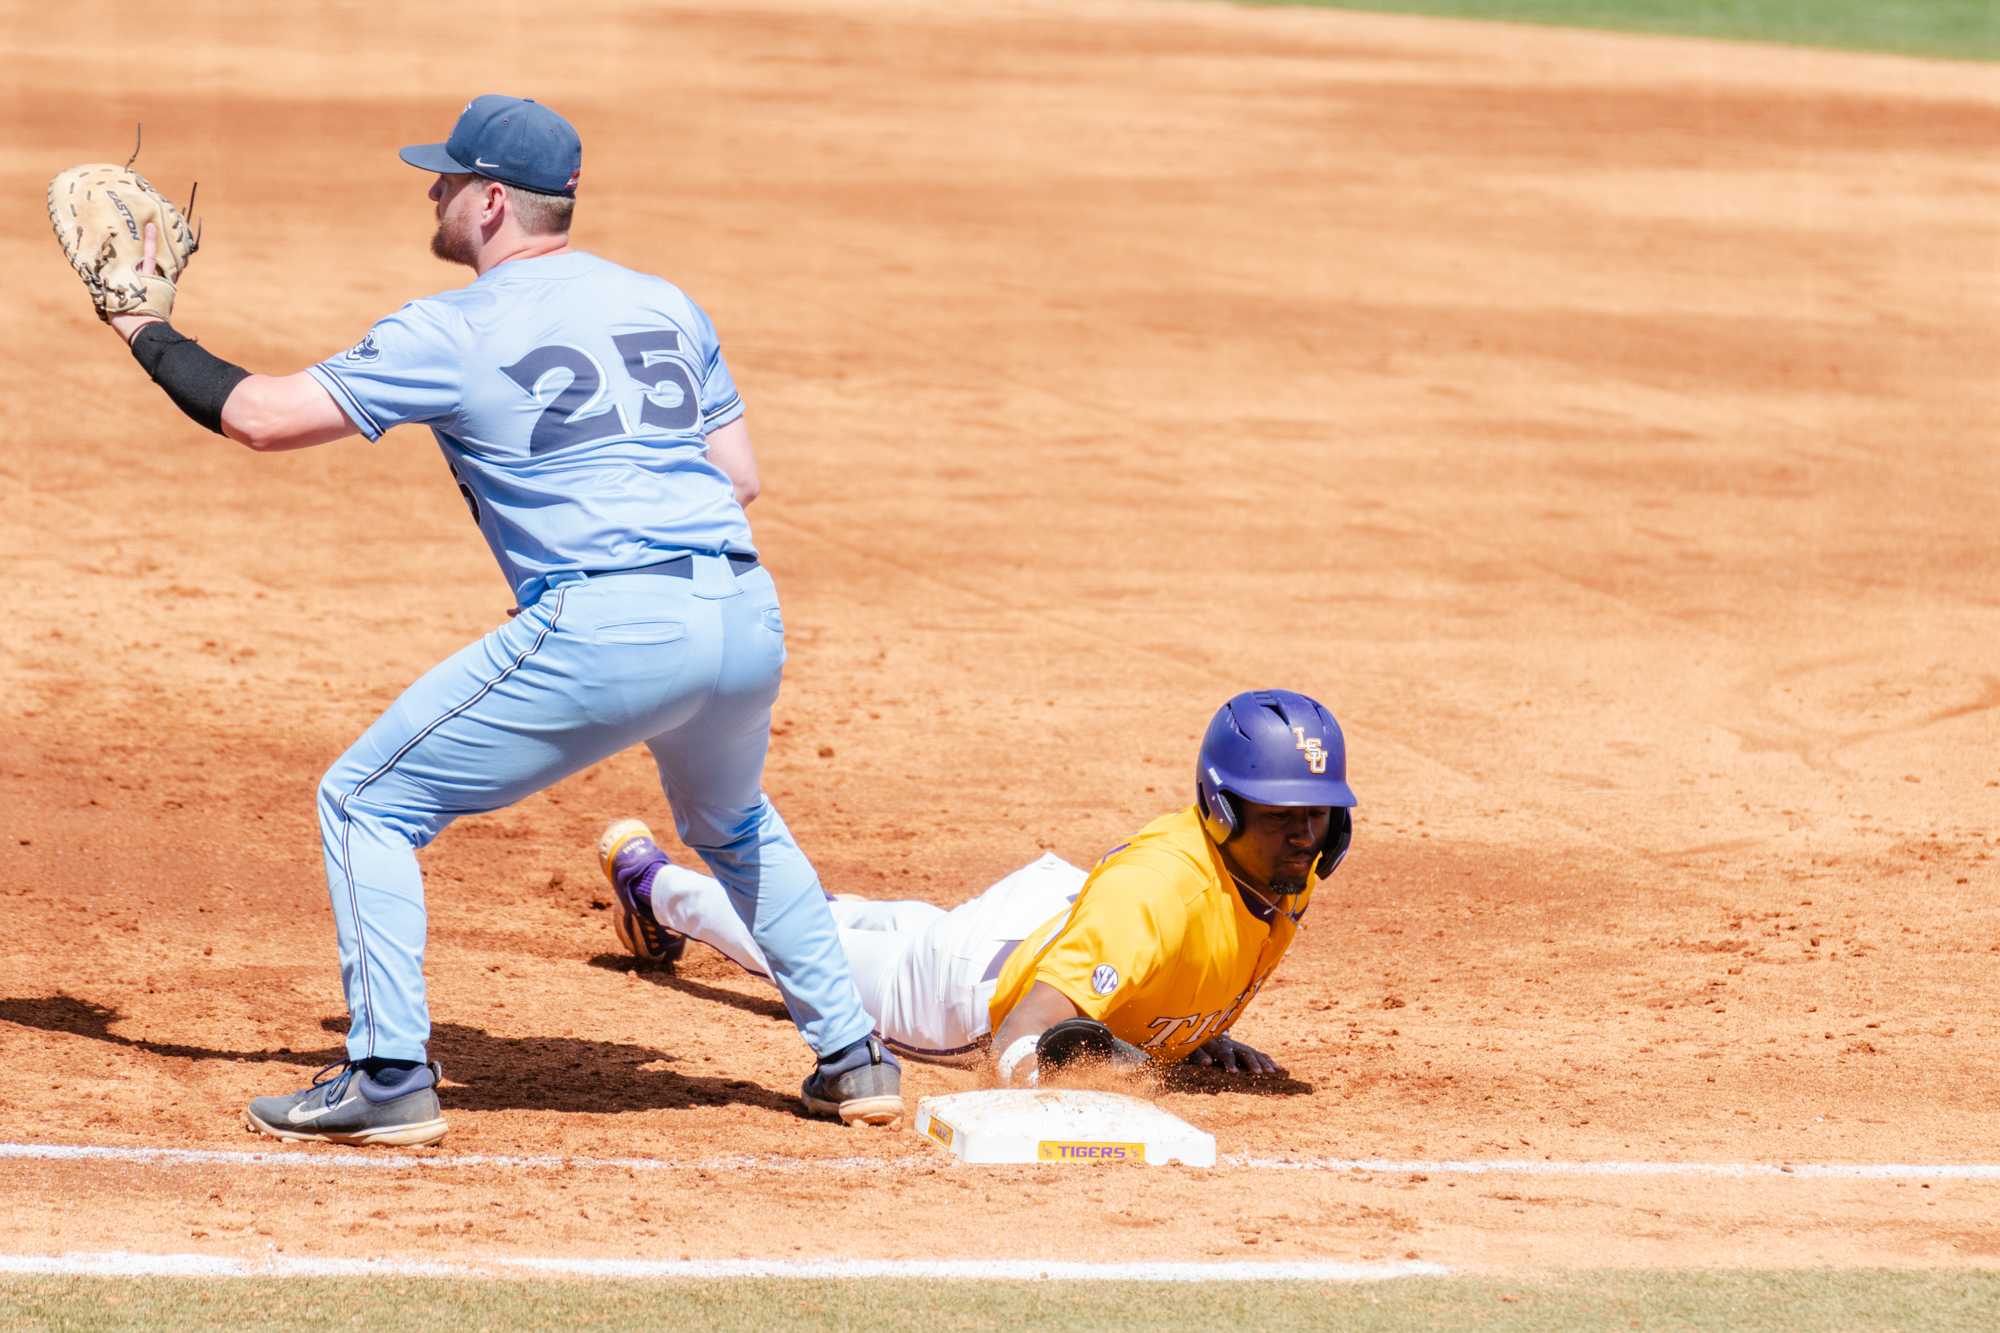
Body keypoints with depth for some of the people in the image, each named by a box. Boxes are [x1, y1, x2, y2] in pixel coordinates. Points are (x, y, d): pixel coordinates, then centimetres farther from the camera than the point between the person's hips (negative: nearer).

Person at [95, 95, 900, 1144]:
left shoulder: (452, 335, 1)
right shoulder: (666, 305, 18)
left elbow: (261, 414, 2)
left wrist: (145, 330, 16)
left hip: (602, 627, -6)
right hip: (747, 620, 7)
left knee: (367, 803, 6)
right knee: (733, 826, 36)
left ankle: (391, 1078, 0)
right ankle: (854, 1059, 32)